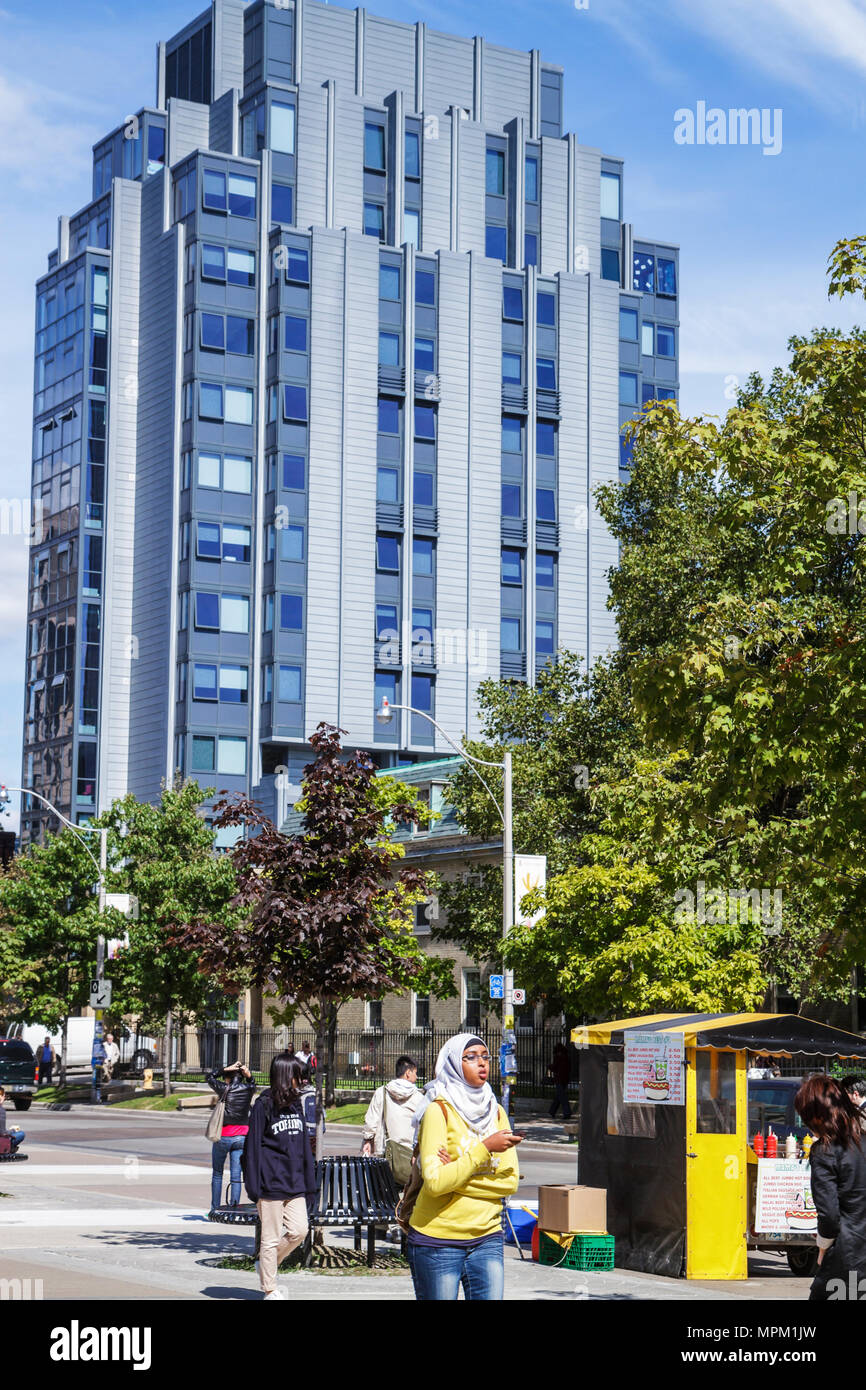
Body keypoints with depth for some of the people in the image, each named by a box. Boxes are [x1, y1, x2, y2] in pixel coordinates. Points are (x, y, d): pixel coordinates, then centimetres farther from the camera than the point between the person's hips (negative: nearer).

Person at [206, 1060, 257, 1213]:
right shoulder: (249, 1090, 0)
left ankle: (215, 1209, 13)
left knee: (217, 1174, 12)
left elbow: (209, 1077, 6)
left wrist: (226, 1069, -1)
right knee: (236, 1176, 4)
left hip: (224, 1136, -2)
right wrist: (248, 1075, 6)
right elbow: (252, 1084, 25)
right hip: (242, 1136, 2)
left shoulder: (225, 1088, -10)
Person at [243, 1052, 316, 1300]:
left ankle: (266, 1264, 22)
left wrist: (309, 1184, 14)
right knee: (271, 1238, 1)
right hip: (271, 1184, -6)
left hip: (295, 1185, 6)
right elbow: (253, 1146, -8)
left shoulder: (296, 1104, 12)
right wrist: (253, 1186, -12)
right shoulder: (264, 1105, -7)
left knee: (299, 1231, -1)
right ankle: (270, 1290, 12)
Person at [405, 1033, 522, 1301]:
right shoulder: (438, 1111, -9)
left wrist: (459, 1175, -11)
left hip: (487, 1237, 5)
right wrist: (485, 1148, -19)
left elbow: (510, 1181, 2)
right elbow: (435, 1182, -19)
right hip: (438, 1239, -4)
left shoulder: (495, 1112, 9)